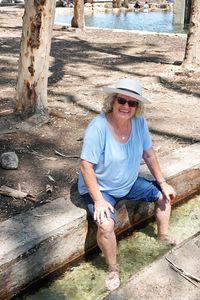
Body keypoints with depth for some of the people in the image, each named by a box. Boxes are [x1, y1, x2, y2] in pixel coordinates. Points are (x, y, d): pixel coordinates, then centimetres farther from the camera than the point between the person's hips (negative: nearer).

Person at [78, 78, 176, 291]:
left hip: (129, 183, 7)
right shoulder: (98, 127, -30)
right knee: (106, 224, -30)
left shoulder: (139, 122, -12)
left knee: (164, 195, 11)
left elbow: (148, 154, 2)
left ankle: (163, 237, 38)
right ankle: (113, 269, -3)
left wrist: (163, 183, 2)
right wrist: (98, 200, -30)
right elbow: (86, 166, -27)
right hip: (100, 188, -6)